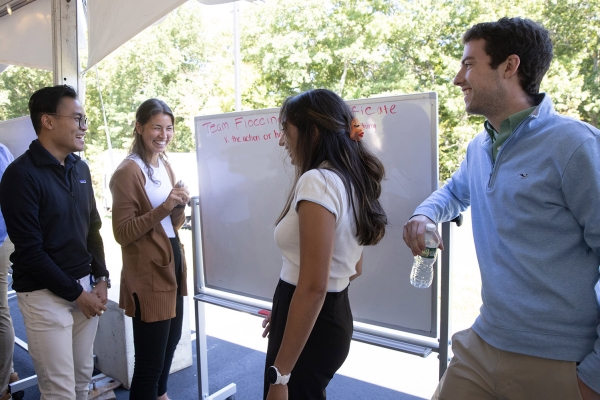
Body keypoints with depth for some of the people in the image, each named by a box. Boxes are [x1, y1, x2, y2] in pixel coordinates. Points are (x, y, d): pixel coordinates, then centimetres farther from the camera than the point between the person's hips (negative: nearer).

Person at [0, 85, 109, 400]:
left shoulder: (80, 168, 7)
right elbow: (29, 250, -17)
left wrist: (100, 278, 5)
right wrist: (76, 294, -12)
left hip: (85, 286, 6)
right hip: (45, 294, -6)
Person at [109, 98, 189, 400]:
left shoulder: (165, 166, 10)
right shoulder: (128, 172, -15)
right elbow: (122, 233, -17)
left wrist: (179, 207, -6)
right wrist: (162, 208, -26)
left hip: (173, 262, 9)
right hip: (147, 273, -9)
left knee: (171, 342, 24)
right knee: (150, 359, 1)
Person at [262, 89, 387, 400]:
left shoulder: (316, 181, -21)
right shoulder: (350, 181, 8)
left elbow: (313, 288, -26)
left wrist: (279, 374, -20)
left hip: (309, 326, -9)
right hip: (335, 315, 9)